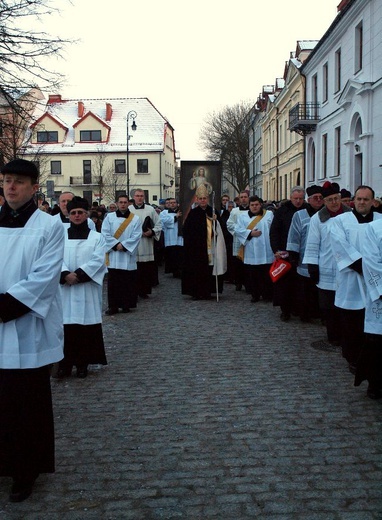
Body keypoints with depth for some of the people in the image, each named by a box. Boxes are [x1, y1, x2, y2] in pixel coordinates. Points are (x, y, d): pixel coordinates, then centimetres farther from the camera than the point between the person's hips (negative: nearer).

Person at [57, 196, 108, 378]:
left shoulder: (97, 237, 6)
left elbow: (97, 261, -6)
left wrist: (78, 274, -17)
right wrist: (66, 275, -20)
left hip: (88, 289, -1)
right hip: (65, 288, 1)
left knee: (87, 325, 0)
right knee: (66, 324, -1)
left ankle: (83, 363, 10)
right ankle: (65, 363, 8)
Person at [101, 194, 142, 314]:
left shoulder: (135, 219, 5)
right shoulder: (109, 217, 5)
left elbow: (136, 236, -3)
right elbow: (105, 233, -2)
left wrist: (123, 245, -12)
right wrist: (116, 245, -11)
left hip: (128, 254, 0)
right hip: (113, 255, 0)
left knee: (128, 281, 2)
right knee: (113, 282, 0)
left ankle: (126, 305, 13)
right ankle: (113, 306, 6)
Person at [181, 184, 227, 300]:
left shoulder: (213, 212, 7)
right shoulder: (193, 213, 1)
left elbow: (220, 230, 10)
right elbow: (186, 230, -3)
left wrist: (215, 220, -9)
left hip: (210, 248, 2)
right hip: (196, 248, -2)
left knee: (209, 269, 2)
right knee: (197, 269, -1)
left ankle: (207, 292, 12)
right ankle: (196, 292, 8)